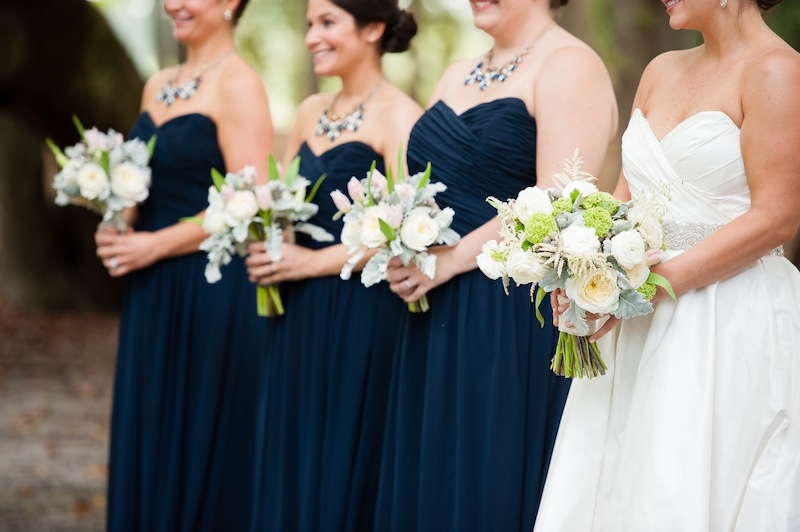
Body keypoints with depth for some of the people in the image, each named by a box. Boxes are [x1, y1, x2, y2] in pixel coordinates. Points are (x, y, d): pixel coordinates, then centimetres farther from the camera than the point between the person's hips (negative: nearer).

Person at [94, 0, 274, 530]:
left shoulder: (238, 85, -10)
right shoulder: (158, 87, 14)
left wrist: (155, 245, -14)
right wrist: (118, 228, 2)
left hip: (214, 290, -8)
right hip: (153, 294, 8)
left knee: (202, 441, 1)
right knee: (149, 434, 11)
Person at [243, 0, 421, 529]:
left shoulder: (398, 115, -10)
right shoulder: (312, 112, 13)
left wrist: (314, 262, -16)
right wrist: (266, 251, -2)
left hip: (362, 313, -7)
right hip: (300, 314, 7)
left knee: (344, 461, 0)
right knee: (292, 459, 10)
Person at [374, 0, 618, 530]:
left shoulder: (568, 65, -8)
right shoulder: (457, 75, 17)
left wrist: (454, 258, -16)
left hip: (514, 321, -8)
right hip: (437, 320, 8)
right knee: (425, 481, 11)